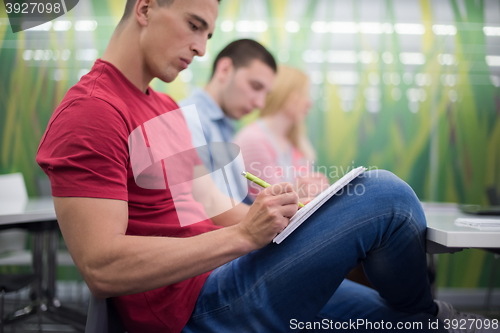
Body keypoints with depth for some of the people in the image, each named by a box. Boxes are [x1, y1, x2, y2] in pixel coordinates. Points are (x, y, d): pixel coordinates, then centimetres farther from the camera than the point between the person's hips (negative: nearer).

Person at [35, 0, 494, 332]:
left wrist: (277, 215, 0)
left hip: (216, 276, 10)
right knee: (385, 193, -16)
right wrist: (244, 235, -23)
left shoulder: (163, 108, 16)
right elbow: (102, 268, -23)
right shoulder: (90, 112, -14)